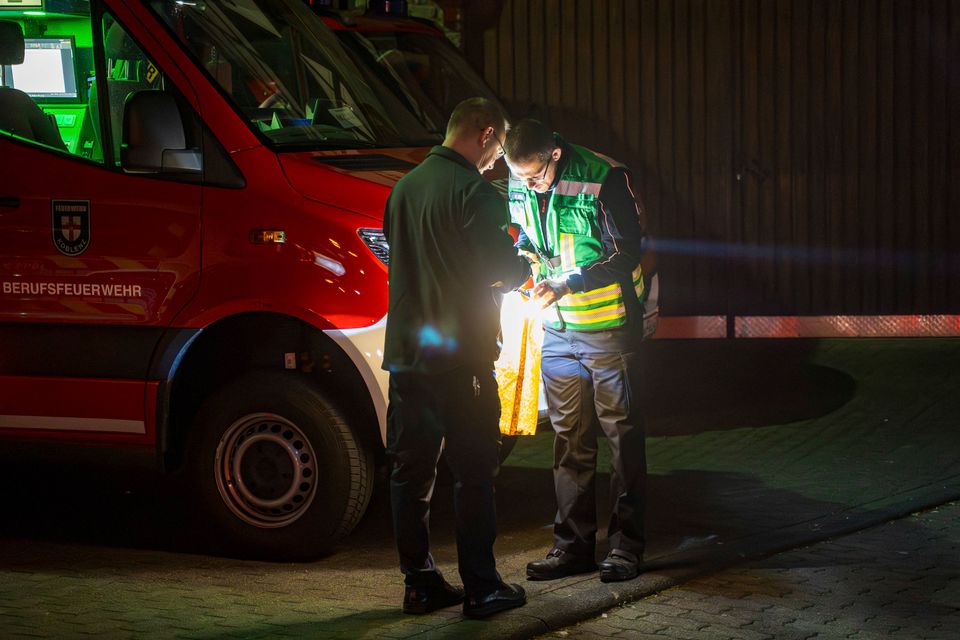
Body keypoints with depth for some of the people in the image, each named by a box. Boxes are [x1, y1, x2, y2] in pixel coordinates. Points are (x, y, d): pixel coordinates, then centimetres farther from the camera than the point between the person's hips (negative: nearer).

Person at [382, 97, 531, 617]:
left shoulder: (405, 187, 11)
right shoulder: (474, 192, -13)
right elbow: (502, 270, -14)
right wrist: (525, 268, 10)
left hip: (406, 353, 7)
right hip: (459, 355, -7)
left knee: (411, 472, 9)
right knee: (473, 473, 1)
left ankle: (420, 584, 13)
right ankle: (481, 588, 3)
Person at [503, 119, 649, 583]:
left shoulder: (603, 178, -17)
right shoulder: (519, 187, 1)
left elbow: (627, 253, -16)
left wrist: (566, 284, -23)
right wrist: (522, 259, -4)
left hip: (609, 329, -5)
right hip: (557, 330, 5)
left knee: (622, 434, 2)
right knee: (569, 439, 9)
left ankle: (625, 545, 7)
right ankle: (573, 544, 15)